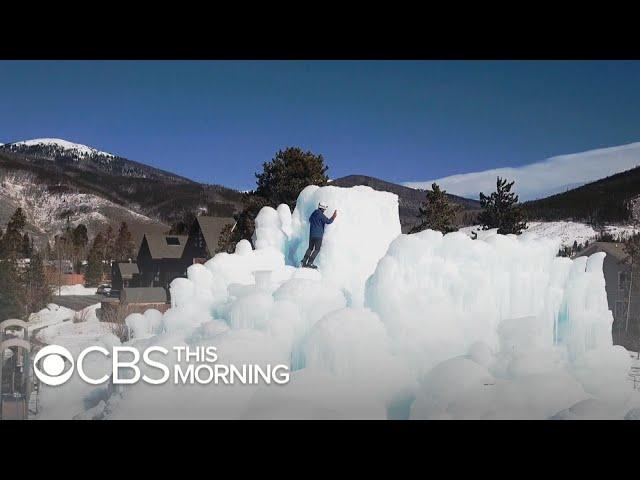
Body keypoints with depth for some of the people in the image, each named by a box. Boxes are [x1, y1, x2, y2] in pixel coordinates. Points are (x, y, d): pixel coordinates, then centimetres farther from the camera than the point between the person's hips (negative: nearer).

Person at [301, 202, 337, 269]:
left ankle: (304, 262, 7)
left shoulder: (313, 214, 12)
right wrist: (334, 216, -8)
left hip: (311, 234, 7)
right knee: (317, 249, 1)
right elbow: (328, 221, -18)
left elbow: (310, 220, 30)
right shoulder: (321, 215, -12)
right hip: (318, 235, -7)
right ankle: (310, 263, -6)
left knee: (310, 248, 16)